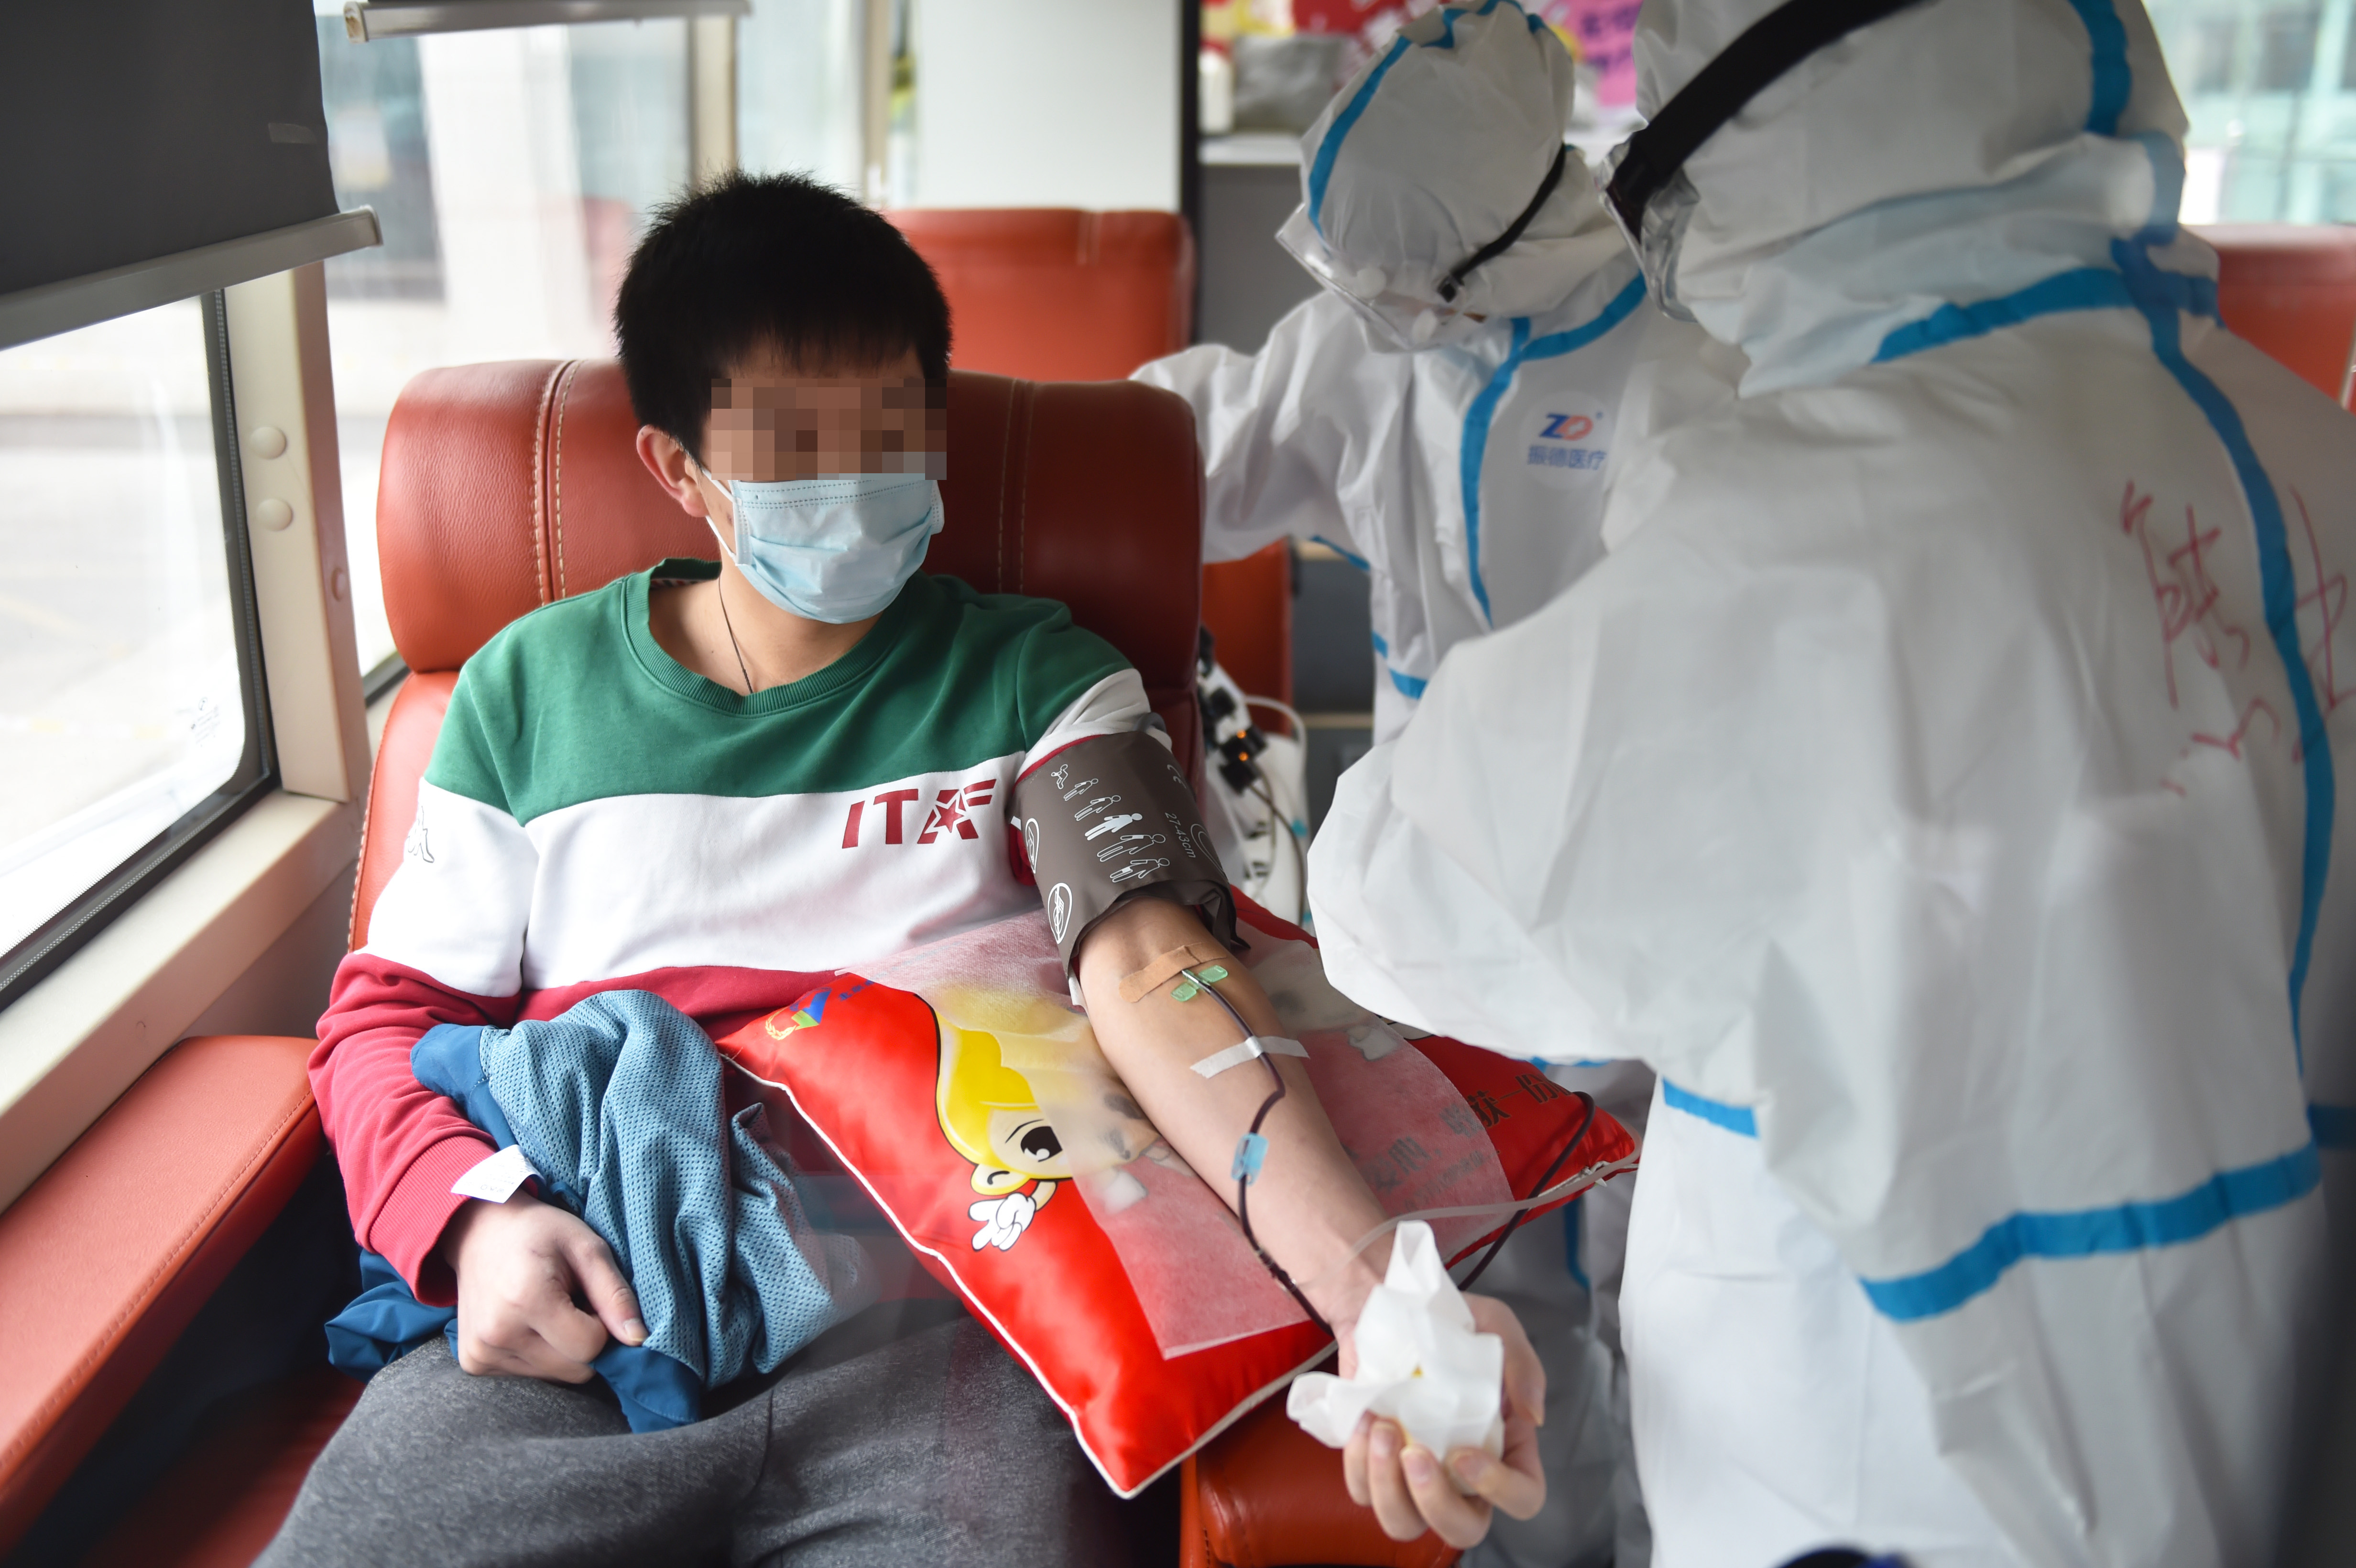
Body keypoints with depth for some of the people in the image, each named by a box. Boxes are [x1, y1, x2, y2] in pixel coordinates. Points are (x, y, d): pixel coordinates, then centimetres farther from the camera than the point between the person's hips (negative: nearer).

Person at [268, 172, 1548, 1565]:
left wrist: (1369, 1281, -26)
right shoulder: (535, 684, 14)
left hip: (929, 1331, -1)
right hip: (577, 1329, 2)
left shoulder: (1033, 678, 9)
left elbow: (1149, 964, -8)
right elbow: (386, 1018, 16)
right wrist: (476, 1216, -8)